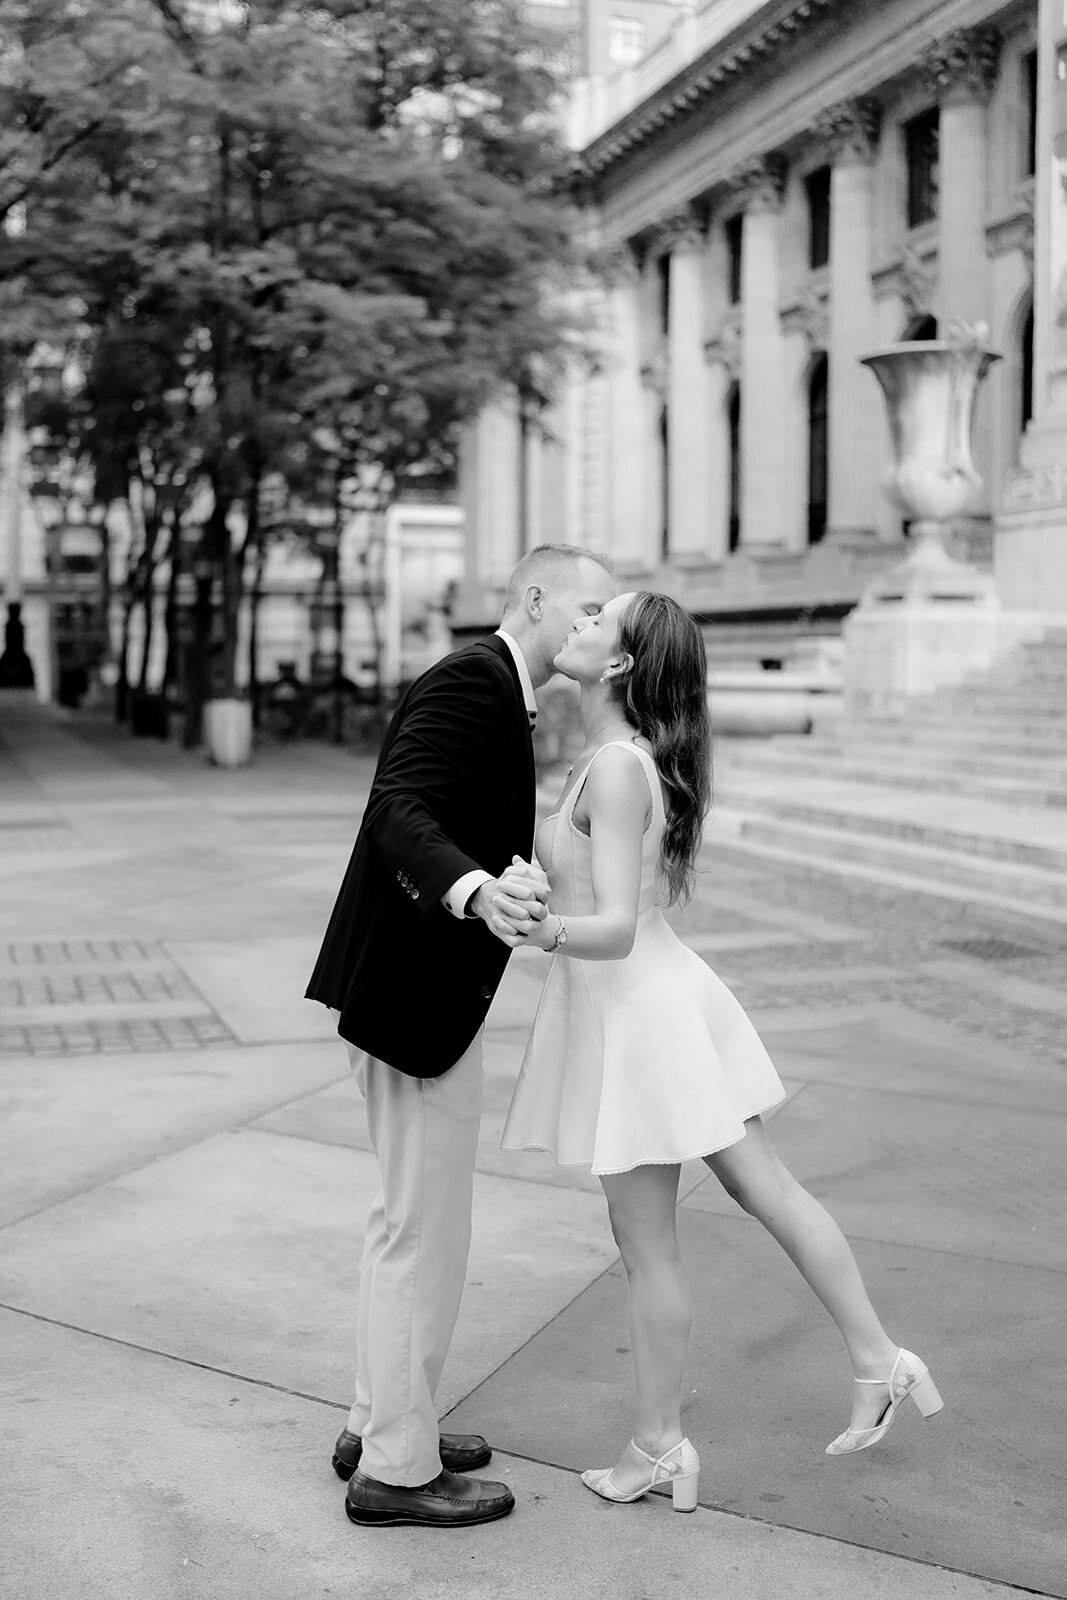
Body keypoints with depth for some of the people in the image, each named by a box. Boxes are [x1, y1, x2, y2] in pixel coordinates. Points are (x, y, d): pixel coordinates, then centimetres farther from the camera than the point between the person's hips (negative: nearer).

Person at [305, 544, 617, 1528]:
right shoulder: (469, 681, -16)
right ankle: (396, 1469, 16)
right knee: (426, 1231, 1)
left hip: (426, 991, 11)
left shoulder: (494, 692, 15)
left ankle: (382, 1423, 35)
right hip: (415, 996, -11)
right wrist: (477, 893, -44)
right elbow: (402, 814, -29)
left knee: (411, 1215, 20)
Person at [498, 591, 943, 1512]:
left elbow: (616, 929, -27)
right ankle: (880, 1363, 27)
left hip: (634, 1012, -9)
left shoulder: (616, 768, -21)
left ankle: (658, 1448, 21)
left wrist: (546, 932, -46)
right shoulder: (616, 755, 6)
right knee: (766, 1188, 17)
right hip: (654, 994, 9)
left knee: (646, 1246, 5)